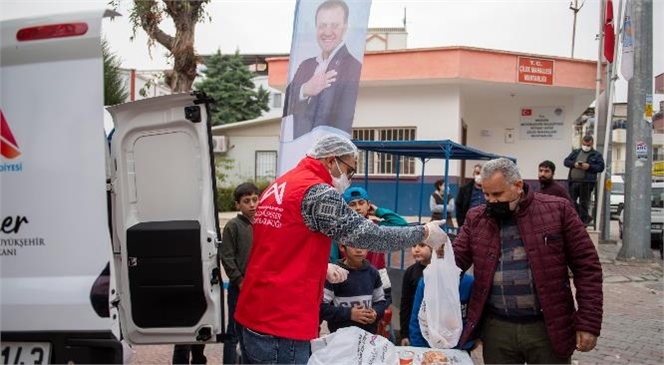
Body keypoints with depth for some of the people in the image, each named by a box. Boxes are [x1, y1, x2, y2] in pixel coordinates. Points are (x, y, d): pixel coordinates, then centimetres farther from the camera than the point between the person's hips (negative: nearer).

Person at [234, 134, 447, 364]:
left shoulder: (277, 187, 14)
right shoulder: (318, 192, -14)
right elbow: (368, 235, -13)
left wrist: (322, 268, 15)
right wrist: (424, 232, -2)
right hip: (281, 324, -9)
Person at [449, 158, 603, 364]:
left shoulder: (557, 210, -3)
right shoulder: (476, 218, 6)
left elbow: (587, 267, -3)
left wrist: (587, 323, -8)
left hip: (548, 328, -2)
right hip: (497, 328, 3)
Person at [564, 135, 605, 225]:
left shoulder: (596, 155, 5)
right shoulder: (575, 152, 17)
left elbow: (601, 167, -3)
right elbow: (566, 161, 11)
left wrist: (589, 167, -17)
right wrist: (574, 164, -9)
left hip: (586, 183, -5)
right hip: (573, 181, 5)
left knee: (583, 203, -2)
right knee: (571, 201, 6)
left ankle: (583, 220, 9)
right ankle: (587, 217, 21)